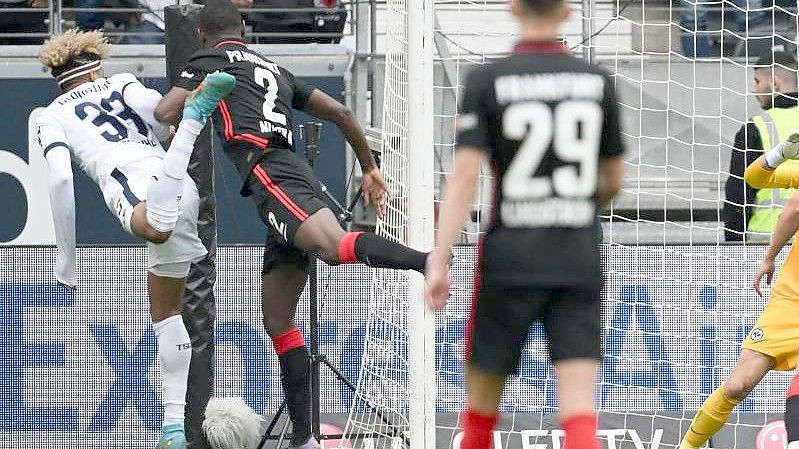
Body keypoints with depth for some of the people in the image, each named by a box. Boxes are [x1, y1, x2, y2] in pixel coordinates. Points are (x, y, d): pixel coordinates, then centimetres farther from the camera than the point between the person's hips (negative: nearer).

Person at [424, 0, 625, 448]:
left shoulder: (487, 81, -4)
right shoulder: (598, 81, 4)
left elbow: (465, 174, -14)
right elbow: (614, 180, 13)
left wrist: (438, 262, -16)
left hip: (510, 259, -1)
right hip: (580, 261, 1)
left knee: (484, 392, 17)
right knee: (579, 409, -7)